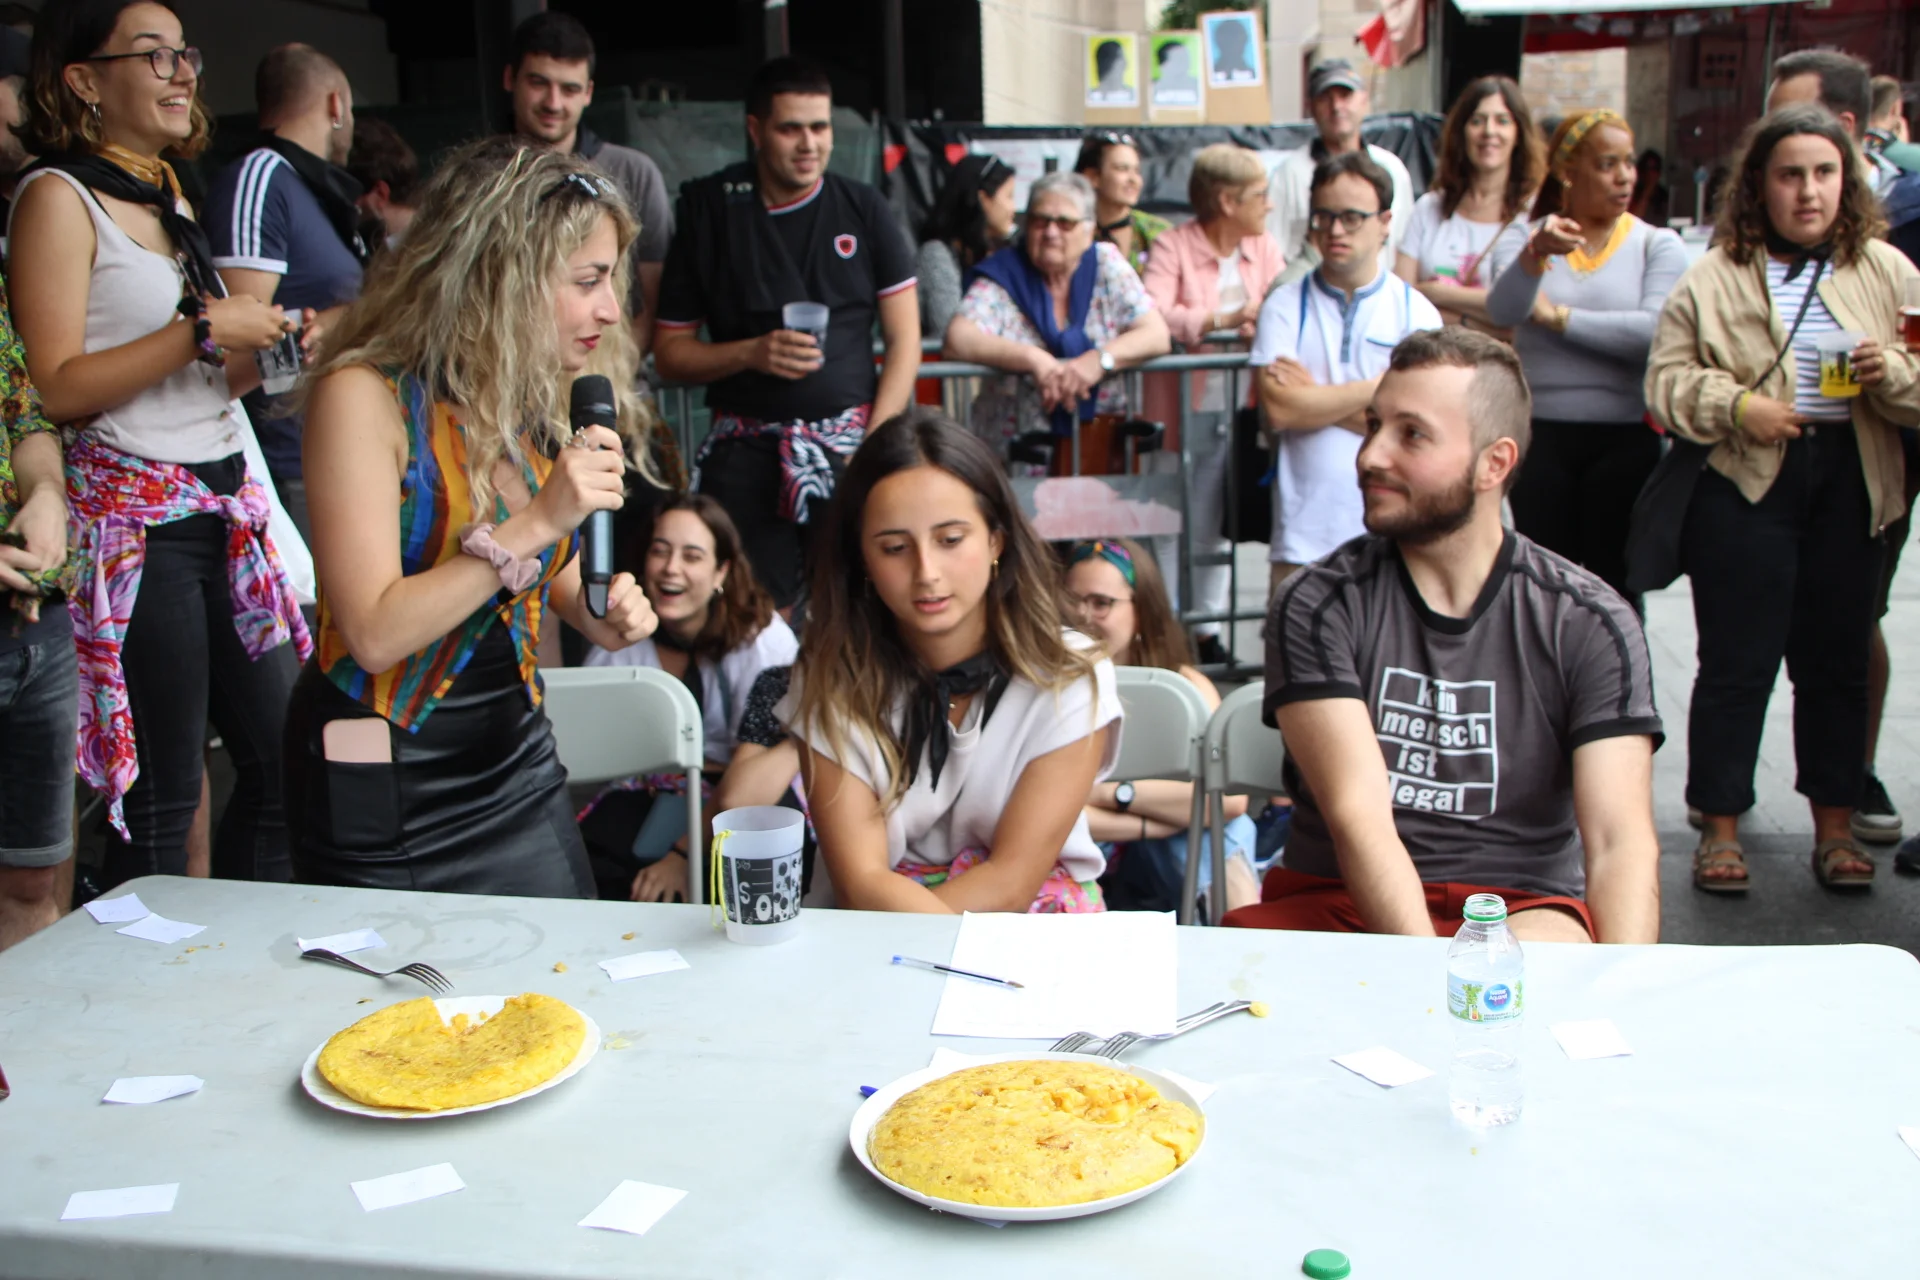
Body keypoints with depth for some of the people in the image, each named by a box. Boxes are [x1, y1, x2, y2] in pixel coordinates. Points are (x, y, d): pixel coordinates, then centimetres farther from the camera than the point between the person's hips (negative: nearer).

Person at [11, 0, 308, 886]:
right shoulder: (58, 196, -6)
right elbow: (57, 387, -15)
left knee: (282, 758, 9)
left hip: (225, 505, 8)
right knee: (161, 796, -3)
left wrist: (264, 348, 6)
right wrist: (204, 329, -16)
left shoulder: (165, 193, 18)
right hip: (135, 519, -8)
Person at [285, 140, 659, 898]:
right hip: (388, 791, -6)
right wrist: (535, 522, -28)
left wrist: (598, 611, -4)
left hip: (517, 759, 7)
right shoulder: (365, 395, -19)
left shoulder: (539, 398, 2)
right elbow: (373, 633, -25)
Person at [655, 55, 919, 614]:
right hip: (746, 451, 0)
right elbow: (670, 352, 9)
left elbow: (905, 340, 7)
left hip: (848, 441, 0)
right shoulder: (709, 211, 7)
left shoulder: (863, 209, 8)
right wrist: (751, 353, -10)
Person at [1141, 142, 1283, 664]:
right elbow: (1151, 314, -24)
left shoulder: (1264, 248, 9)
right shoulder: (1172, 248, -9)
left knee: (1219, 522, 14)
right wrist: (1222, 319, -32)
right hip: (1183, 407, -5)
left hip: (1241, 406, 5)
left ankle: (1207, 626, 26)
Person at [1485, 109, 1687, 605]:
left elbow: (1655, 330, -14)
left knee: (1610, 586, 2)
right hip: (1538, 436, 0)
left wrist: (1557, 317, -7)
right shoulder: (1522, 237, 5)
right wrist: (1536, 254, -35)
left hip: (1626, 438, 0)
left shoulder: (1658, 245, 4)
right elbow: (1503, 310, -15)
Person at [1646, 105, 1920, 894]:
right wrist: (1736, 404, -16)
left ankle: (1834, 827, 22)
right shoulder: (1714, 277, 3)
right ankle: (1720, 828, 12)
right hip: (1746, 483, -2)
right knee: (1737, 661, 1)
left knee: (1837, 659, 9)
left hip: (1849, 482, 3)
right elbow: (1668, 378, -1)